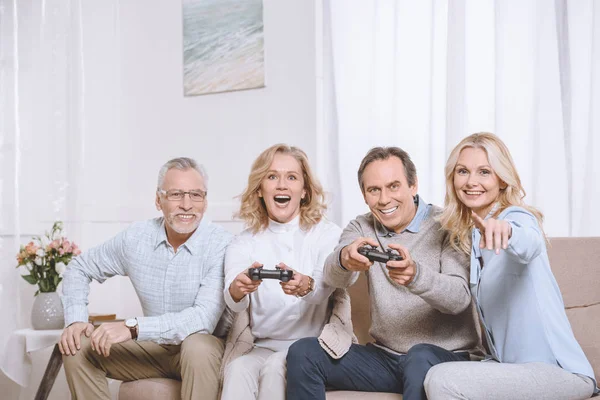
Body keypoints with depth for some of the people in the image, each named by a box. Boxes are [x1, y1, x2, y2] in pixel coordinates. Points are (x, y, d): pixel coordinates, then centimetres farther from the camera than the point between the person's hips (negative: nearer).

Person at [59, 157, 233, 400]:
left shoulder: (221, 244, -19)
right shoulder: (135, 238, -4)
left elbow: (204, 318, -30)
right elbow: (79, 268, 11)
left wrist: (133, 328, -38)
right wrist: (76, 321, -7)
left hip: (204, 346, -5)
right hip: (154, 347, 5)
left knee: (198, 347, -38)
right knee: (77, 348, -11)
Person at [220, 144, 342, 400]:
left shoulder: (328, 234, 1)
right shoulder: (243, 243, 6)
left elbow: (325, 286, -19)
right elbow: (233, 301, -13)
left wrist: (305, 286, -45)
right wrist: (238, 288, -40)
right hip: (258, 346, 2)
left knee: (275, 367, -31)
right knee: (238, 369, -29)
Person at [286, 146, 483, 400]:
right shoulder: (361, 228, 6)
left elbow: (460, 297, -20)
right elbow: (334, 277, -14)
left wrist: (416, 275, -41)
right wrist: (345, 258, -40)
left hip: (448, 356, -5)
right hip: (385, 357, 5)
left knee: (420, 358, -38)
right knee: (302, 353, -10)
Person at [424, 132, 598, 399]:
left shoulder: (517, 217, -14)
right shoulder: (466, 234, 9)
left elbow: (529, 245, -38)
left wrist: (506, 231, -59)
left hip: (559, 371, -7)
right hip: (509, 365, 7)